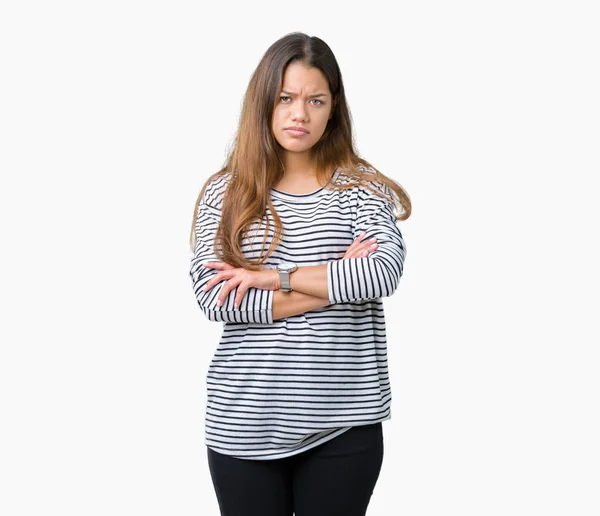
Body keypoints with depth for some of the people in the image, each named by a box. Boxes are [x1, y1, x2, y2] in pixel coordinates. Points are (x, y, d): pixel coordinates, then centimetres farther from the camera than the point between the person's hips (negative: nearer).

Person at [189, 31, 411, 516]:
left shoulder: (361, 187, 0)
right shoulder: (225, 193, 2)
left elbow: (384, 273, -17)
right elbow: (213, 298, -10)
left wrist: (271, 277, -15)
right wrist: (334, 284, -12)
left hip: (342, 424, -1)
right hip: (244, 424, 1)